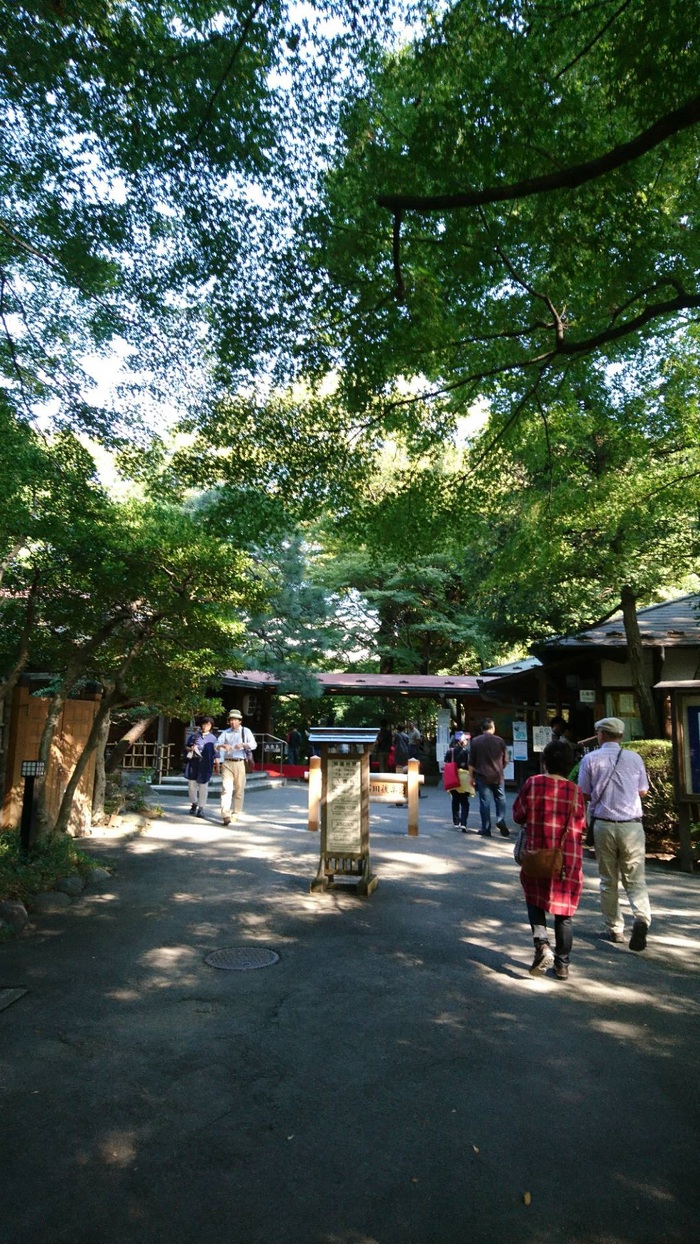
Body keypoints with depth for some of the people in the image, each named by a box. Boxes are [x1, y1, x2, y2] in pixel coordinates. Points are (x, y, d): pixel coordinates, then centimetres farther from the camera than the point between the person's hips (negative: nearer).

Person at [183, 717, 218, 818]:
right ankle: (194, 804, 29)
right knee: (192, 784, 8)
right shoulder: (194, 735, 7)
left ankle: (201, 808, 10)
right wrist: (191, 748, -8)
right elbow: (187, 746, 14)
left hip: (205, 764, -2)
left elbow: (215, 753, 3)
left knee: (203, 786, 0)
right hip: (193, 762, 2)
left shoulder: (213, 738, 3)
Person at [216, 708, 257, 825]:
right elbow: (216, 746, 4)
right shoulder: (225, 732, 13)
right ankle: (225, 815, -17)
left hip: (240, 763, -1)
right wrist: (223, 745, -19)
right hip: (227, 763, 1)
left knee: (239, 789, 4)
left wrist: (243, 744, -24)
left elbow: (254, 745, -5)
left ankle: (235, 814, 15)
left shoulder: (245, 731, 7)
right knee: (226, 788, -10)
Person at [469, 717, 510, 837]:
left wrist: (472, 777, 8)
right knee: (500, 798, 17)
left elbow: (471, 762, -2)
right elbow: (505, 761, 4)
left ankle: (486, 829, 7)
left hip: (482, 776, 0)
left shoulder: (475, 741, -4)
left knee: (484, 801, 4)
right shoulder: (499, 741, -2)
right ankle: (501, 819, -2)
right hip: (497, 776, 1)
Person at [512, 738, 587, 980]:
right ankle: (562, 964, 20)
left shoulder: (532, 784, -10)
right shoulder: (575, 791, -6)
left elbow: (518, 815, -1)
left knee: (535, 901, 19)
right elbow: (581, 828, 1)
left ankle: (542, 944, -2)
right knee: (564, 910, 13)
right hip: (569, 858, 1)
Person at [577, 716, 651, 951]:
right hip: (632, 826, 1)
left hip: (604, 825, -1)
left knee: (608, 880, 13)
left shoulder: (590, 759, -4)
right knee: (635, 879, 7)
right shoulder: (634, 758, 1)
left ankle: (614, 929, 19)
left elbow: (584, 794, -1)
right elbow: (642, 791, 12)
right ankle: (641, 918, -16)